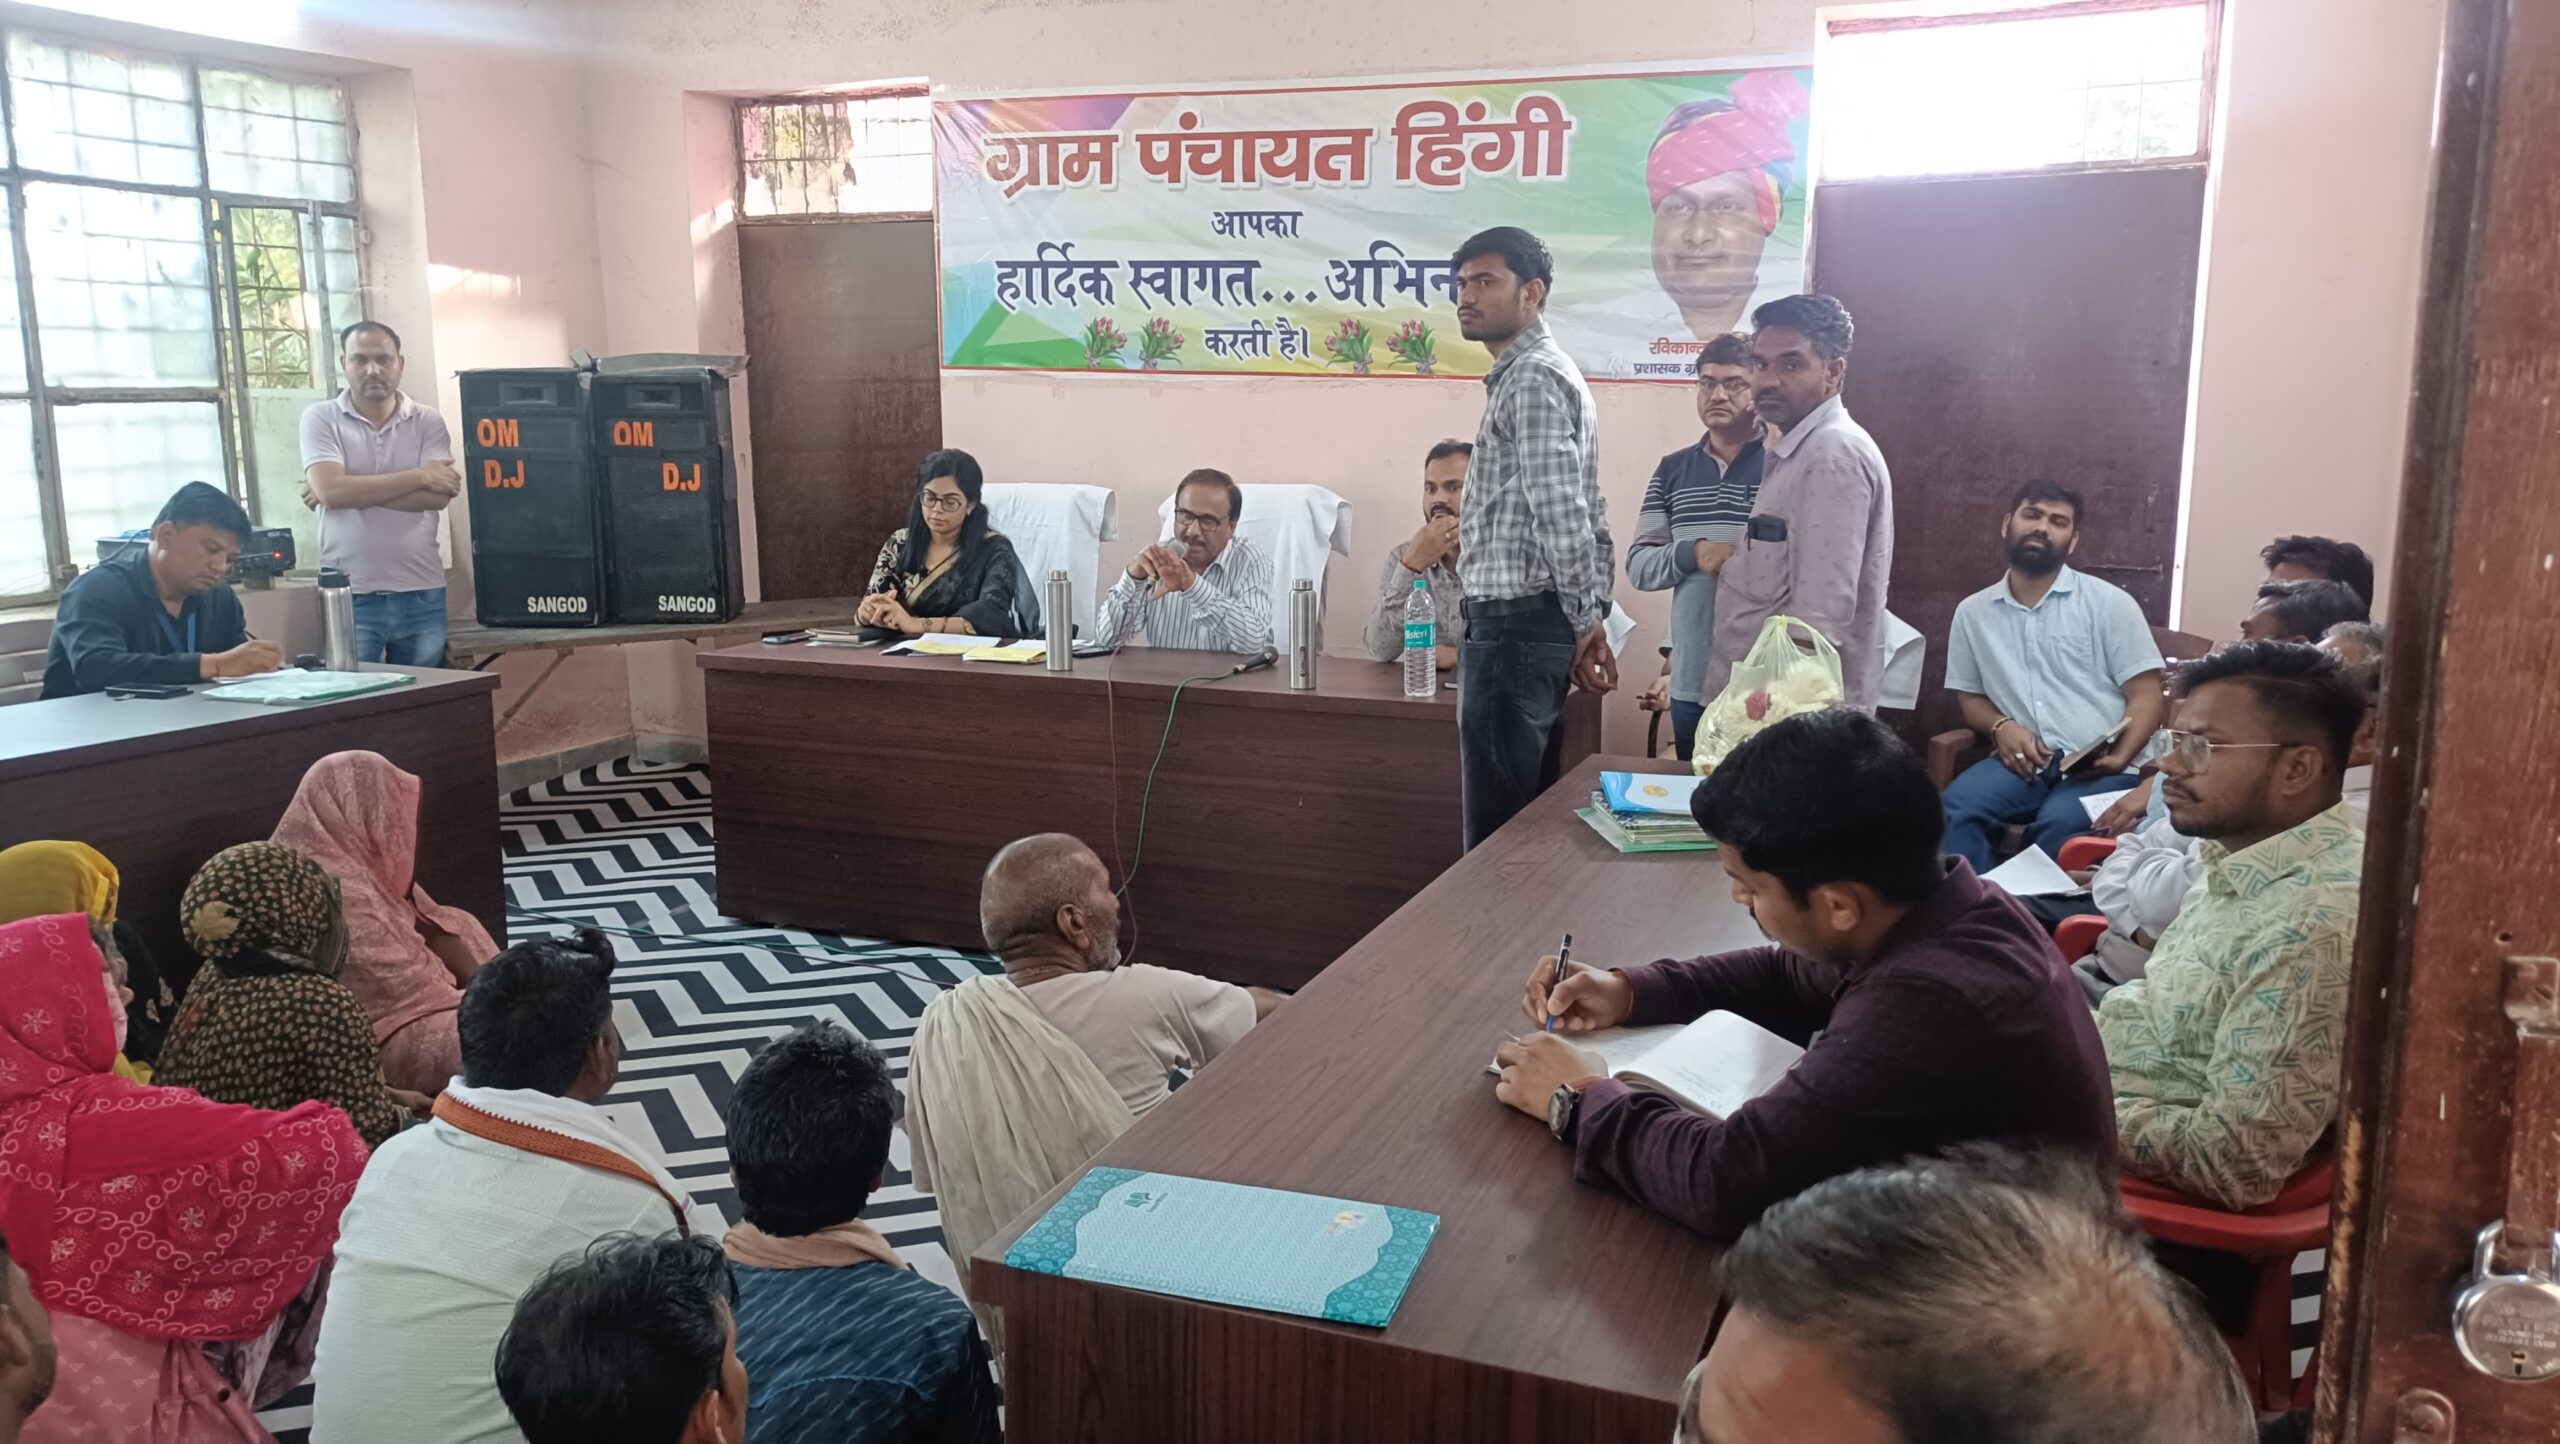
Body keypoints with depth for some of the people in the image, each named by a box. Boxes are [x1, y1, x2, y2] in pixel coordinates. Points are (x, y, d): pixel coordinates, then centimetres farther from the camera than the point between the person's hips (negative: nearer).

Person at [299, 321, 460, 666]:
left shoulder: (428, 423, 7)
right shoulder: (321, 418, 4)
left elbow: (438, 497, -7)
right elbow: (330, 490, -12)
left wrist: (356, 489, -10)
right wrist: (418, 476, -9)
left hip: (421, 594, 1)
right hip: (350, 595, -1)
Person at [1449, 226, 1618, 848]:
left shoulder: (1531, 379, -14)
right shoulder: (1547, 375, 20)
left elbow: (1562, 515, -20)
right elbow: (1587, 515, 20)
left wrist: (1586, 621, -13)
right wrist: (1594, 616, 17)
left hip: (1513, 623, -11)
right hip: (1527, 623, 11)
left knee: (1497, 828, -6)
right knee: (1531, 815, 16)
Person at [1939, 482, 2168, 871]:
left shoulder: (2110, 602, 4)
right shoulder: (1972, 612, 13)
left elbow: (2147, 696, 0)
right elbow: (1970, 697, 18)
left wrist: (2120, 757, -19)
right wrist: (2001, 726, -5)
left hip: (2098, 768, -2)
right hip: (2022, 761, 3)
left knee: (2058, 825, -33)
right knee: (1955, 807, -28)